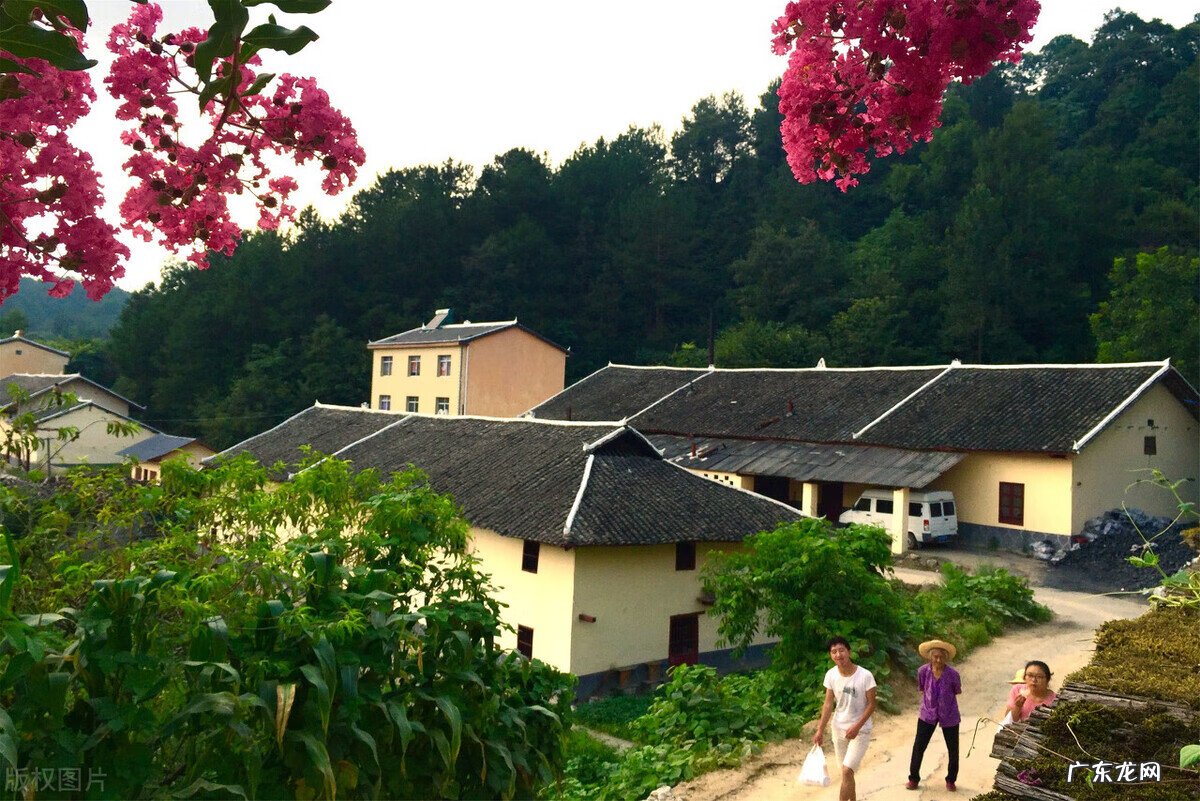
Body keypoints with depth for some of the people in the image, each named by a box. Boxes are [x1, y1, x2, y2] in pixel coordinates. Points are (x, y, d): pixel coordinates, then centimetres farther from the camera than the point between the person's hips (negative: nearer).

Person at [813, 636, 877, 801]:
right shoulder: (831, 675, -10)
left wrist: (856, 727, -20)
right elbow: (828, 704, -1)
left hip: (860, 730, -4)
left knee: (847, 771, -11)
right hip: (838, 729, 4)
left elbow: (871, 704, -13)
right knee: (846, 771, 16)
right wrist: (820, 730, -4)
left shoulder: (865, 676, -22)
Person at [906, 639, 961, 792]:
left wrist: (945, 700, 6)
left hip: (949, 716, -1)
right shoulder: (923, 671, -16)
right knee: (918, 747, 1)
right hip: (928, 714, 1)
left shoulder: (952, 674, -20)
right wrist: (929, 701, 6)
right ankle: (913, 778, 19)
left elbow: (957, 692, 0)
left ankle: (950, 780, 34)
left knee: (953, 750, 12)